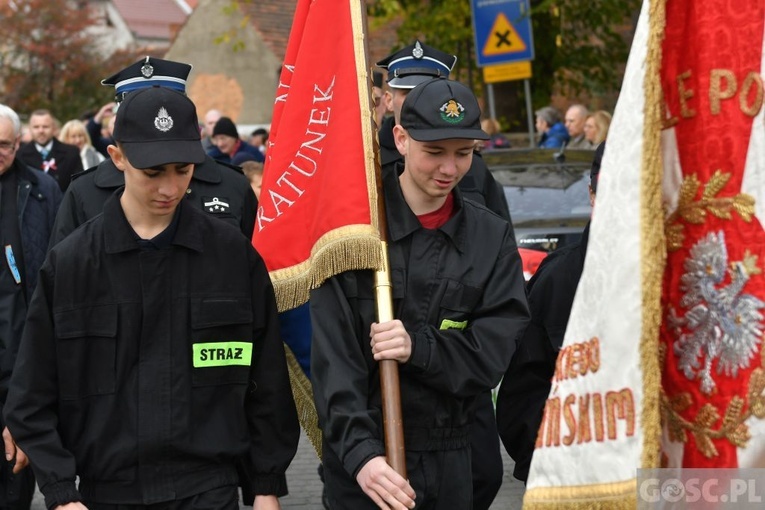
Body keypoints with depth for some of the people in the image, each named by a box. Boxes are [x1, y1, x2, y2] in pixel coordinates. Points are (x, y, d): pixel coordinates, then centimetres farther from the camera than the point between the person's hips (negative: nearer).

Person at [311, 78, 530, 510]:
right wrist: (359, 451, -23)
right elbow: (334, 354, -12)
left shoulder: (492, 236, 5)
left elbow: (493, 353, -2)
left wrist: (419, 348, -19)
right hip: (363, 457, -3)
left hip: (451, 459, 3)